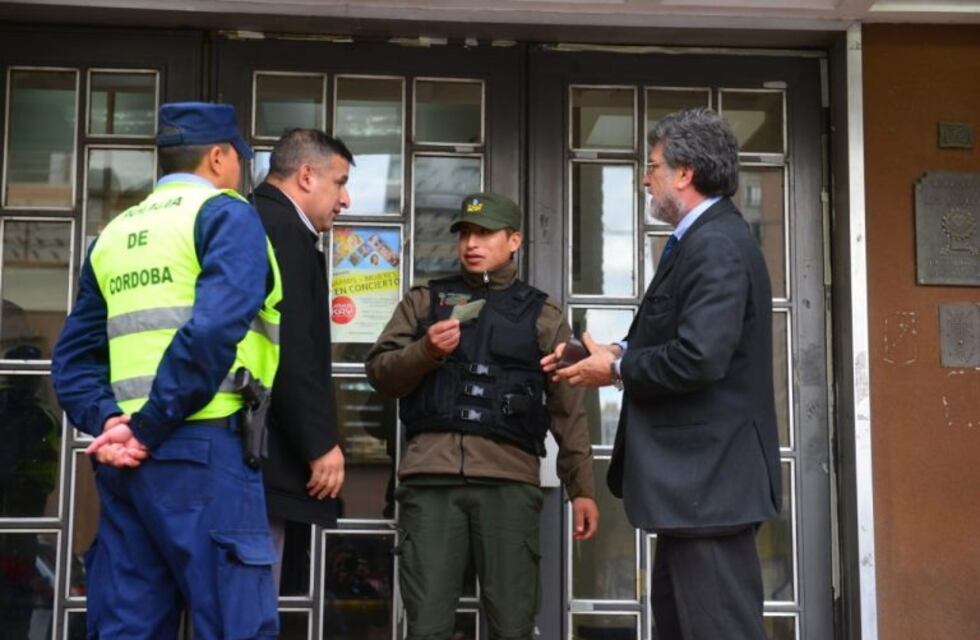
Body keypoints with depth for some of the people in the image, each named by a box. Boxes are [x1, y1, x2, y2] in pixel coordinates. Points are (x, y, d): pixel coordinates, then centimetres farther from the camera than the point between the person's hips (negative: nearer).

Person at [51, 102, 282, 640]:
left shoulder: (114, 234, 21)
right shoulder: (225, 215, 0)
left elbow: (74, 354, 14)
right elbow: (214, 329, -17)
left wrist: (105, 421, 0)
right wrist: (149, 428, -13)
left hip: (127, 459, 7)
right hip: (200, 448, -7)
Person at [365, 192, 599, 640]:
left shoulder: (542, 314, 14)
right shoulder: (424, 301, 17)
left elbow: (567, 407, 10)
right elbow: (379, 372, 11)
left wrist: (582, 487, 2)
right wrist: (425, 351, -8)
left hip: (509, 479, 0)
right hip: (429, 476, 1)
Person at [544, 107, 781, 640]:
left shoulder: (716, 245, -17)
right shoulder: (702, 239, 15)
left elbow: (699, 357, -27)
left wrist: (615, 369, -12)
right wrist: (617, 353, 2)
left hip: (708, 478, -11)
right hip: (694, 476, 11)